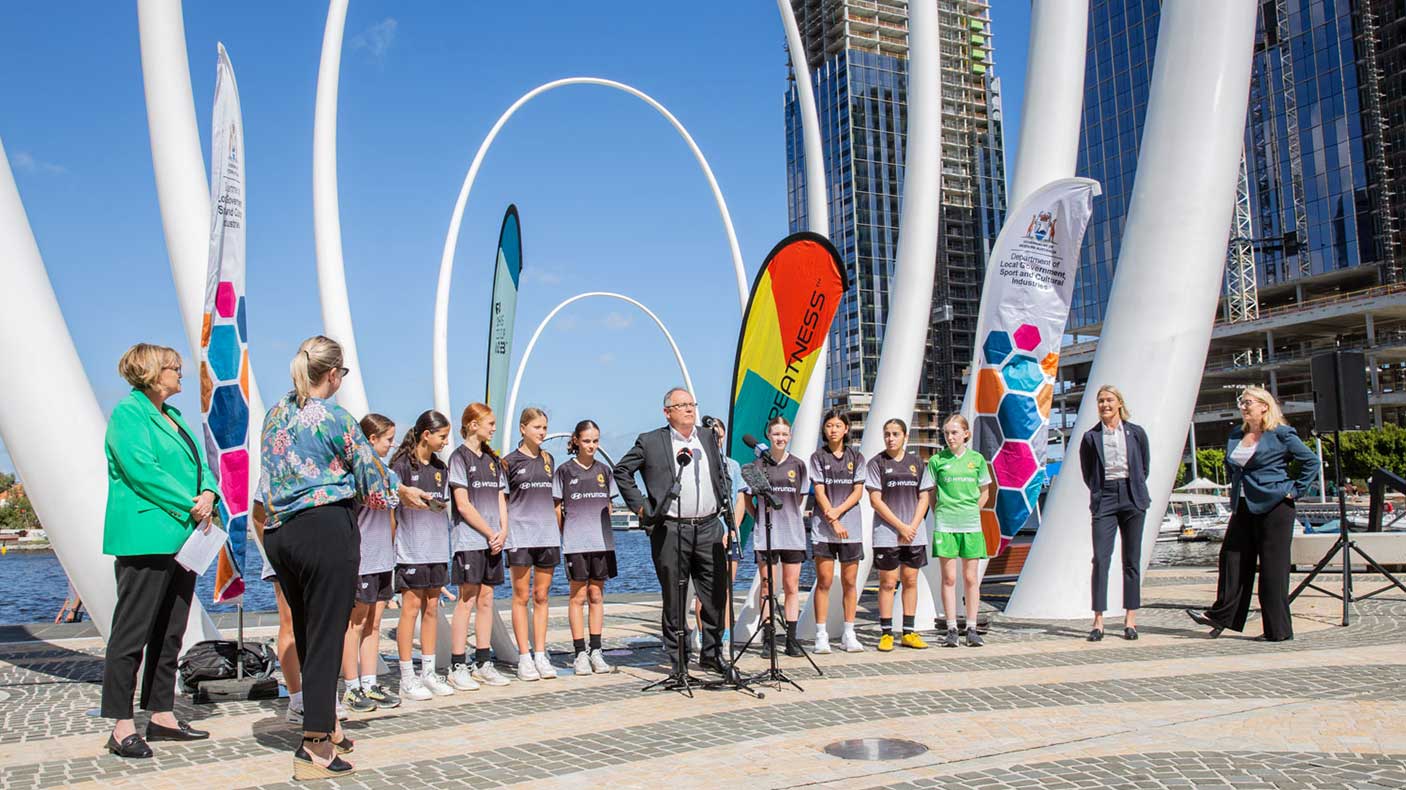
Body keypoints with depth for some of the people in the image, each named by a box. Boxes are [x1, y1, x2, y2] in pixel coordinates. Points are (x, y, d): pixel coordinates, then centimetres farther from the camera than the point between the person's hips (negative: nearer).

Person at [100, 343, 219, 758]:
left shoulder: (173, 416, 20)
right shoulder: (128, 412, -6)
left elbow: (200, 463, 17)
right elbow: (141, 470, -17)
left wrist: (208, 494, -4)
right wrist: (190, 506, -15)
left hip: (182, 538, 9)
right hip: (145, 540, -9)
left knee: (170, 632, 12)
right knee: (132, 632, -4)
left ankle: (161, 715, 20)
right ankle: (122, 727, 1)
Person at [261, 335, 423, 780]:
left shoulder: (275, 415, 12)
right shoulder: (335, 418, -9)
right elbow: (372, 475, -1)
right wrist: (404, 493, 19)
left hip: (279, 531, 8)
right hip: (326, 530, -7)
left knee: (306, 635, 16)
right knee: (327, 638, -2)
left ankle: (325, 727, 29)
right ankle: (314, 749, 0)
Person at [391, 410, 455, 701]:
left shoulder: (440, 468, 14)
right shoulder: (403, 464, -7)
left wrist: (441, 505, 5)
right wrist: (421, 501, -16)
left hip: (436, 547, 7)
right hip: (410, 549, -6)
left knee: (432, 607, 8)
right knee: (411, 607, -4)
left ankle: (428, 672, 15)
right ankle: (407, 678, 3)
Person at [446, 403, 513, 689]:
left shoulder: (492, 459, 16)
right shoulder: (459, 457, -5)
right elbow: (463, 505, -10)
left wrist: (503, 531, -1)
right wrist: (491, 533, -9)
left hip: (493, 540, 6)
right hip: (469, 539, -6)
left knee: (486, 600, 8)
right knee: (467, 601, -4)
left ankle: (483, 664, 13)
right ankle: (457, 667, 1)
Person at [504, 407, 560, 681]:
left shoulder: (547, 459, 13)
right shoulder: (510, 461, 0)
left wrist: (559, 528, 14)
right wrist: (502, 532, -9)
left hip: (547, 534, 4)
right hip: (520, 534, -4)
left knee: (541, 597, 7)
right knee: (522, 597, 0)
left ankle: (541, 655, 11)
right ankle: (524, 657, 4)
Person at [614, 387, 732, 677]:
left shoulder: (709, 439, 13)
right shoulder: (650, 442, 0)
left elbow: (722, 476, 24)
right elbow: (621, 471, 6)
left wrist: (723, 508, 14)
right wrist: (641, 507, 0)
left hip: (709, 528, 4)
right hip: (671, 531, -4)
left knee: (717, 595, 6)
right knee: (674, 599, 4)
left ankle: (712, 654, 21)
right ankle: (678, 661, 15)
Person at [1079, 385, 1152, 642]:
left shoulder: (1136, 433, 5)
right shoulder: (1091, 436, 4)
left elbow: (1145, 465, 14)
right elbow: (1086, 472, 12)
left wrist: (1135, 490, 10)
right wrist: (1098, 492, 6)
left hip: (1132, 497, 1)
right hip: (1104, 498, -1)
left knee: (1132, 560, 5)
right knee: (1101, 559, -8)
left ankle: (1130, 619, 11)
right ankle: (1098, 620, -6)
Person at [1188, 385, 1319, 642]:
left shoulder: (1280, 434, -6)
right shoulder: (1236, 436, 12)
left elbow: (1311, 461, -4)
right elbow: (1230, 465, 29)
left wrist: (1295, 490, -7)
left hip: (1273, 506, -6)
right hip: (1243, 508, 6)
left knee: (1273, 567, -2)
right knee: (1232, 559, 3)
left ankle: (1278, 629, 7)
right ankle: (1221, 616, 9)